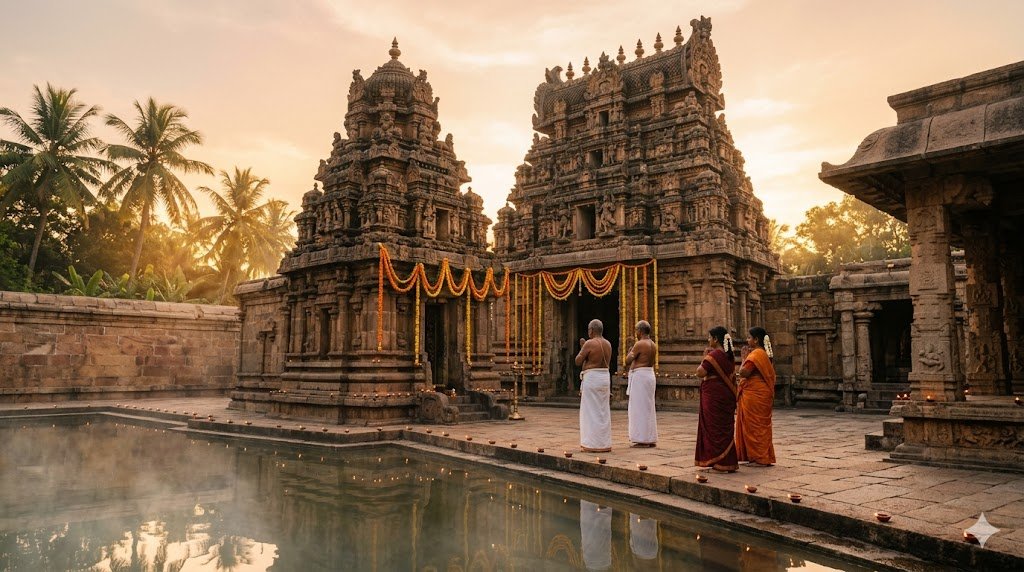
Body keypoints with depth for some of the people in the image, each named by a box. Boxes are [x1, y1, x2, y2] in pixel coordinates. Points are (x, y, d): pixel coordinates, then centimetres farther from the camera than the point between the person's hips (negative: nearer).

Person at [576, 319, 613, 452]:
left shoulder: (589, 343, -13)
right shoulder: (608, 344, 10)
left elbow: (578, 361, -8)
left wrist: (581, 348, 8)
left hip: (591, 379, -7)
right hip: (605, 378, 7)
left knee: (591, 412, -2)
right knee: (603, 412, 11)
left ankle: (594, 445, 0)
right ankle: (604, 444, 15)